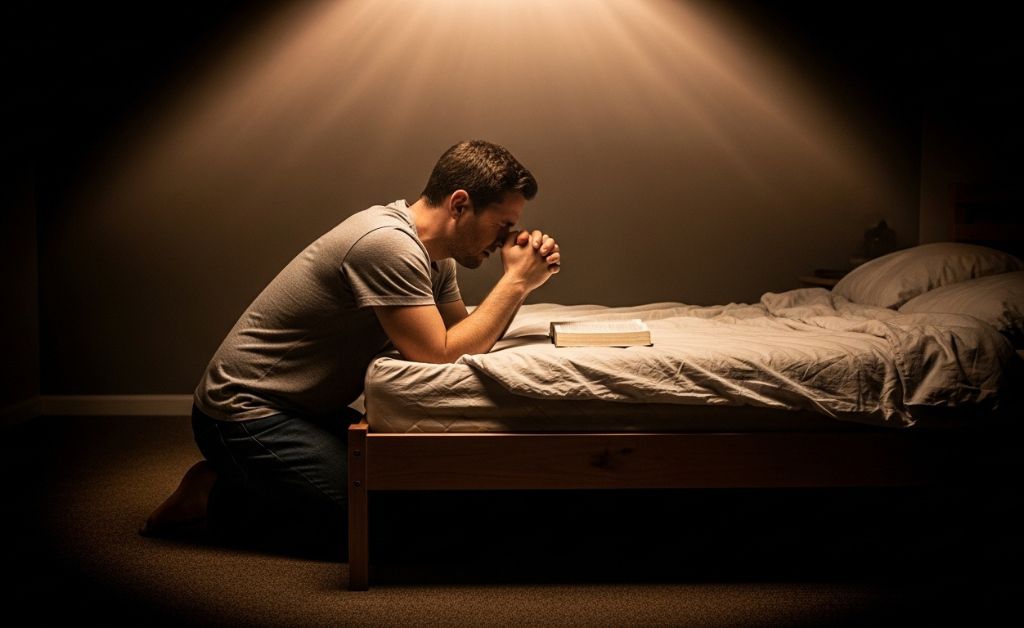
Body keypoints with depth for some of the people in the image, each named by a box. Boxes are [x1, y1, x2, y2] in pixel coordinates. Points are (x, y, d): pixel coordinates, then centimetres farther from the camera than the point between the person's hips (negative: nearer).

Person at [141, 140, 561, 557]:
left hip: (308, 410, 10)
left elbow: (466, 337, 6)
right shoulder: (388, 244, -25)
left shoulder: (434, 255, 6)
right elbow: (440, 357, -26)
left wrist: (520, 282, -7)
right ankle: (217, 499, 0)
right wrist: (515, 283, -20)